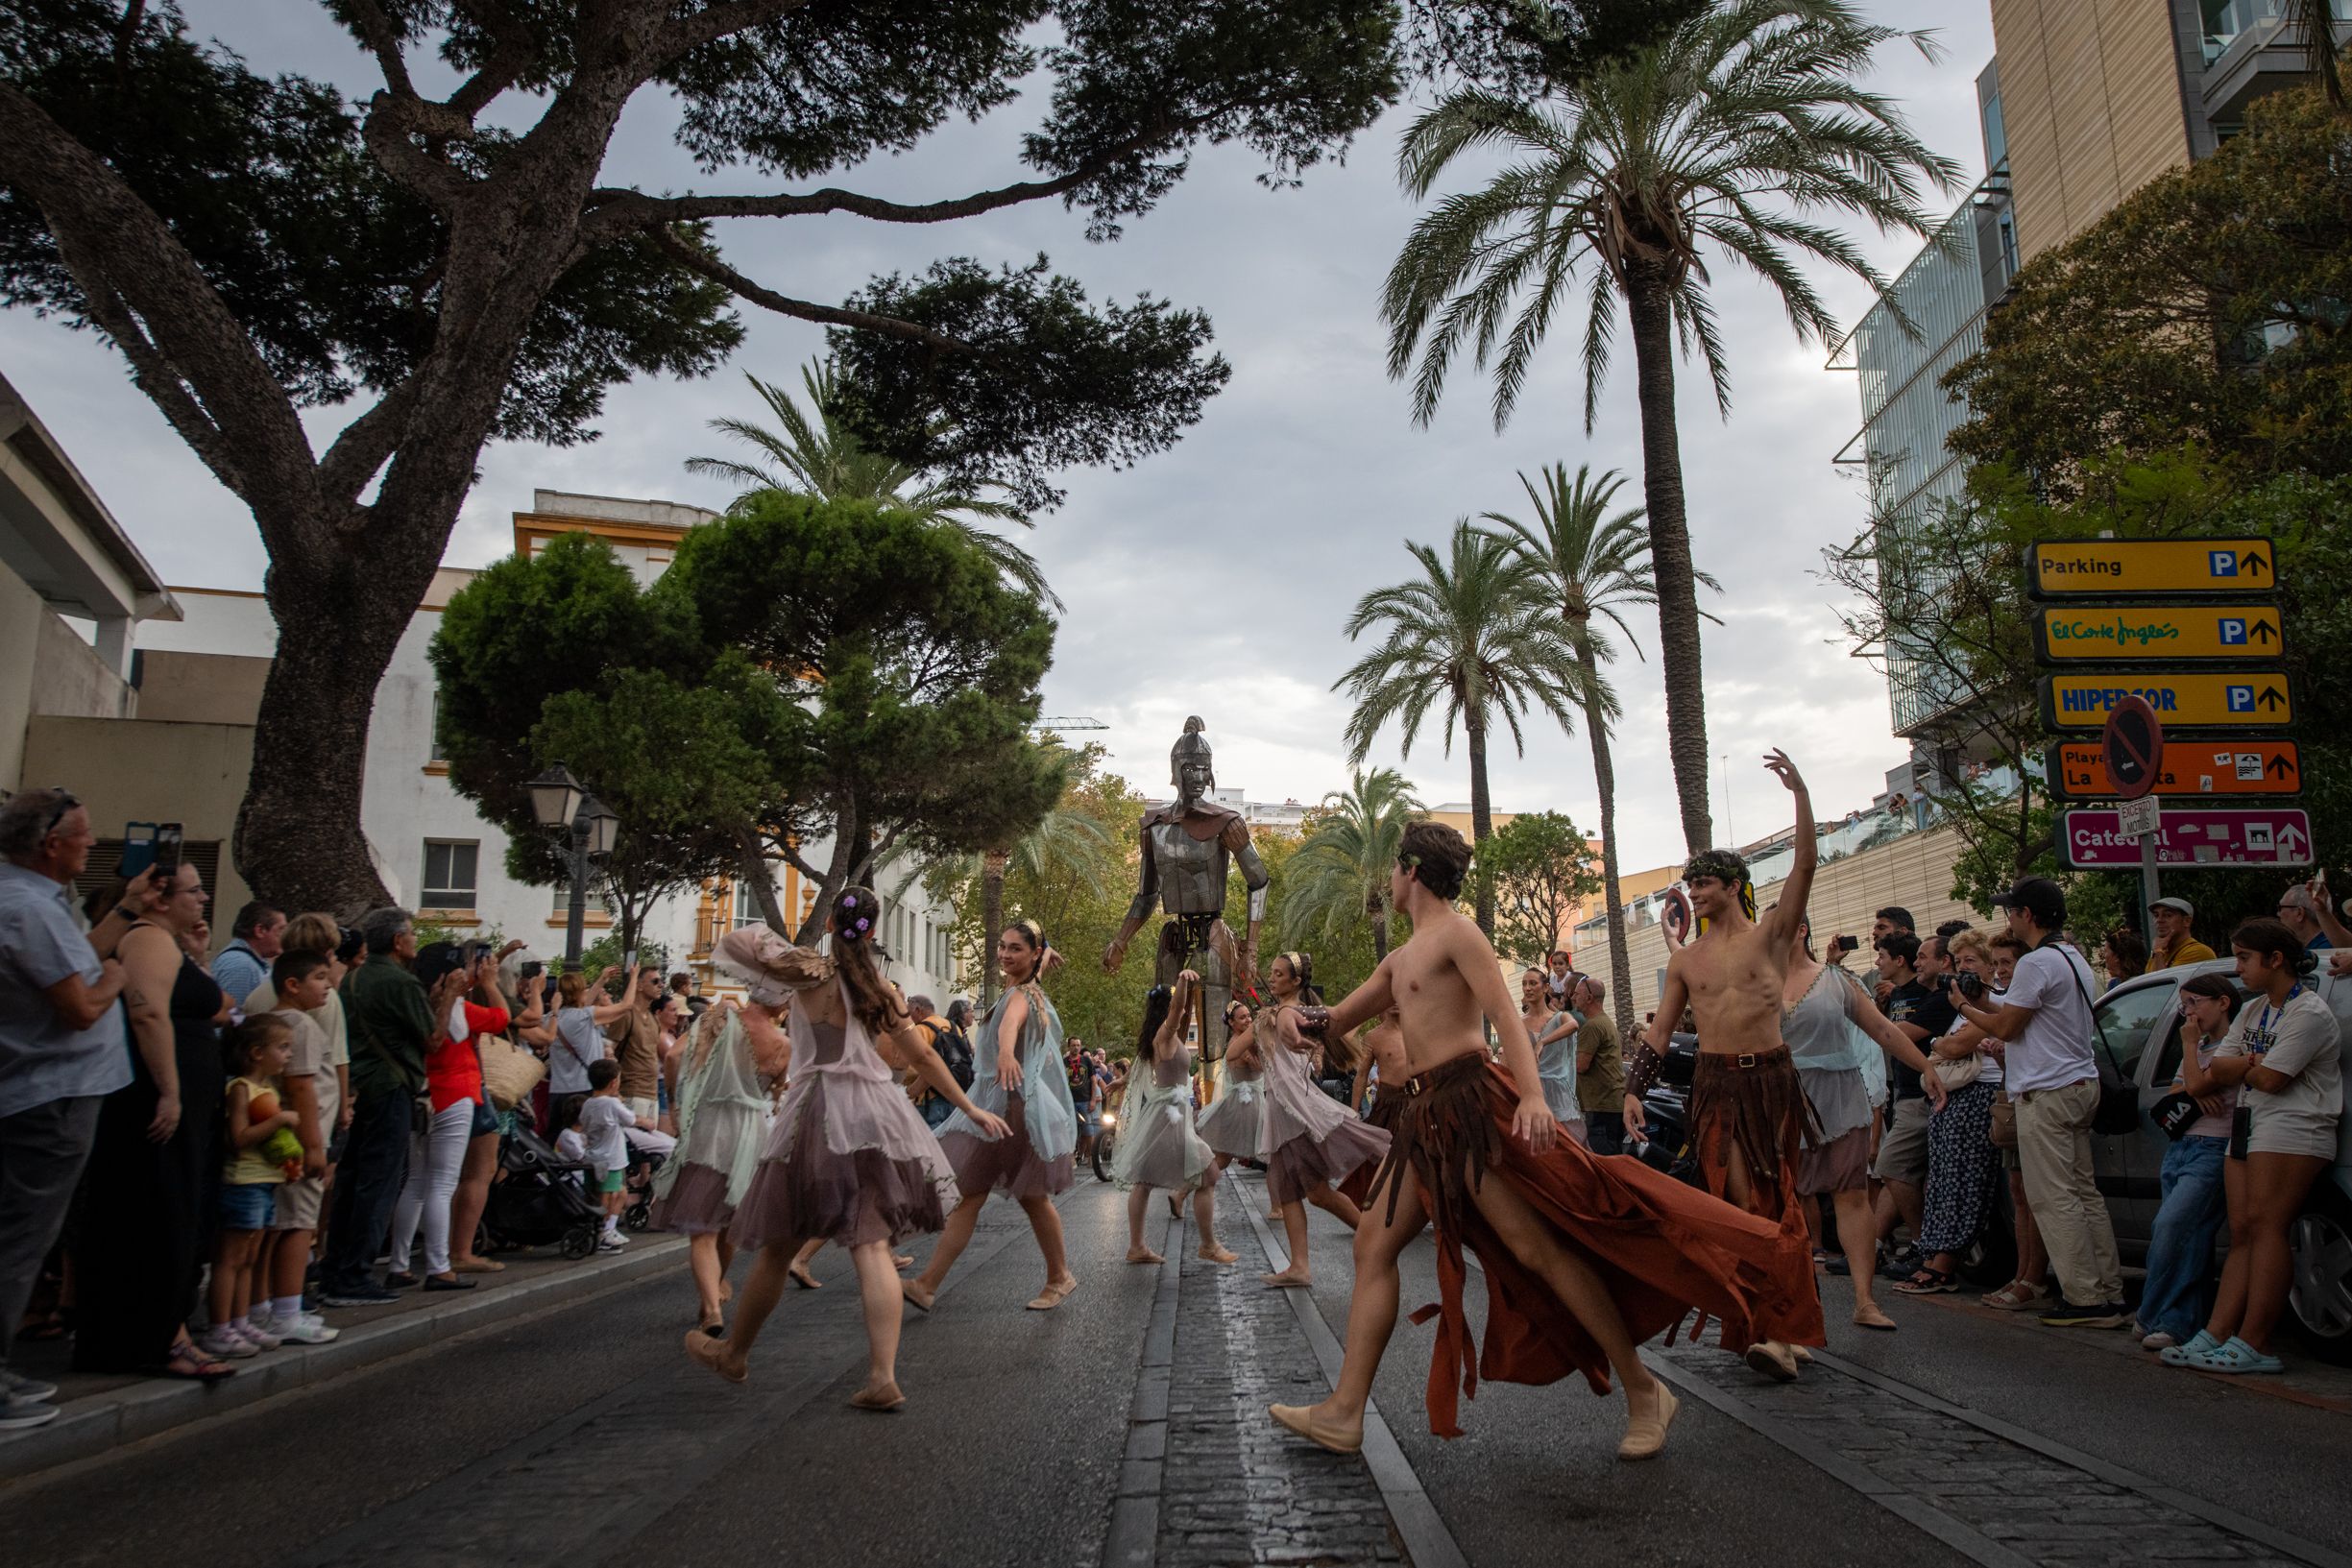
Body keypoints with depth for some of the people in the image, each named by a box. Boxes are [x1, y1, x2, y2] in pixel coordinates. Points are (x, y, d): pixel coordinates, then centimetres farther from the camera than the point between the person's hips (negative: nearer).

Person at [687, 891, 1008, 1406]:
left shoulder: (813, 973, -5)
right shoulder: (883, 990, 10)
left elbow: (737, 943, -3)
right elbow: (924, 1058, 13)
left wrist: (769, 937, 16)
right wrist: (971, 1109, 20)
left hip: (819, 1112, -4)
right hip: (875, 1113, 4)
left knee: (778, 1247, 10)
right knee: (872, 1247, 0)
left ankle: (734, 1354, 30)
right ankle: (882, 1377, -8)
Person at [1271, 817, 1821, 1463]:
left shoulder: (1455, 931, -5)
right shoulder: (1401, 957, 22)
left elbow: (1506, 1013, -16)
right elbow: (1339, 1018, 25)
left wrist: (1533, 1094, -30)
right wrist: (1303, 1017, 1)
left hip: (1468, 1101, -9)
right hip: (1421, 1117, 9)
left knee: (1537, 1248, -8)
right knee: (1373, 1246, 2)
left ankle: (1642, 1391, 4)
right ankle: (1344, 1412, 4)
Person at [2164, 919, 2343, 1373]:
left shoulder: (2309, 1013, -8)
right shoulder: (2253, 1011, 20)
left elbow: (2270, 1078, -15)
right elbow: (2209, 1074, 16)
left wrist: (2232, 1067, 3)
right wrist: (2250, 1064, -5)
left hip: (2291, 1129, -9)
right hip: (2247, 1127, 9)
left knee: (2264, 1227, -12)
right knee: (2242, 1233, 3)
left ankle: (2252, 1345, -13)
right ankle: (2217, 1334, -2)